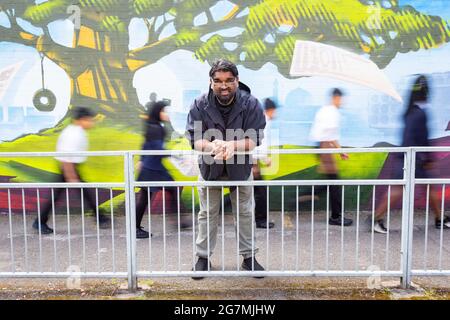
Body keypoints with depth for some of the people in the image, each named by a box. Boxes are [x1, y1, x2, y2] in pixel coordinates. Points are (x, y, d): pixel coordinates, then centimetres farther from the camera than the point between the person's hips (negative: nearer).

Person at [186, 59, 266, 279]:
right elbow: (193, 138, -20)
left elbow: (255, 138, -21)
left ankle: (249, 257, 28)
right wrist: (212, 146, -42)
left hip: (240, 168, 0)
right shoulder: (200, 105, -16)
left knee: (245, 213, 11)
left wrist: (233, 145, -41)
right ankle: (203, 257, 28)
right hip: (210, 167, 0)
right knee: (207, 214, 12)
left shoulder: (250, 104, -18)